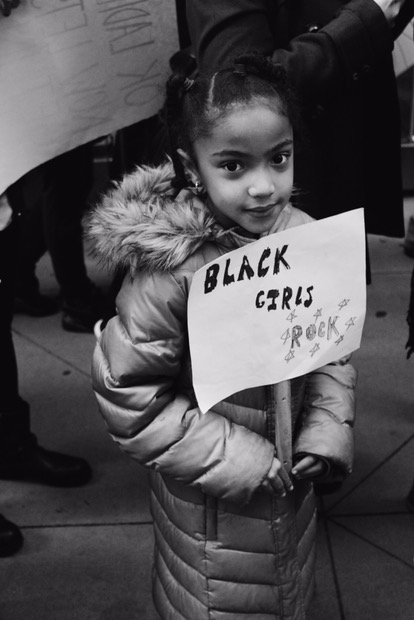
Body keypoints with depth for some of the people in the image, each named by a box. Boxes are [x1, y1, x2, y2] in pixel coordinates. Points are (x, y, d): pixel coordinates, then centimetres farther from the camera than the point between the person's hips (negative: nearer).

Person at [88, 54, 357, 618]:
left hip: (289, 481, 5)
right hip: (207, 507, -4)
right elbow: (129, 396, -21)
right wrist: (238, 459, -20)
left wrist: (327, 430, -12)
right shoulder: (170, 270, -27)